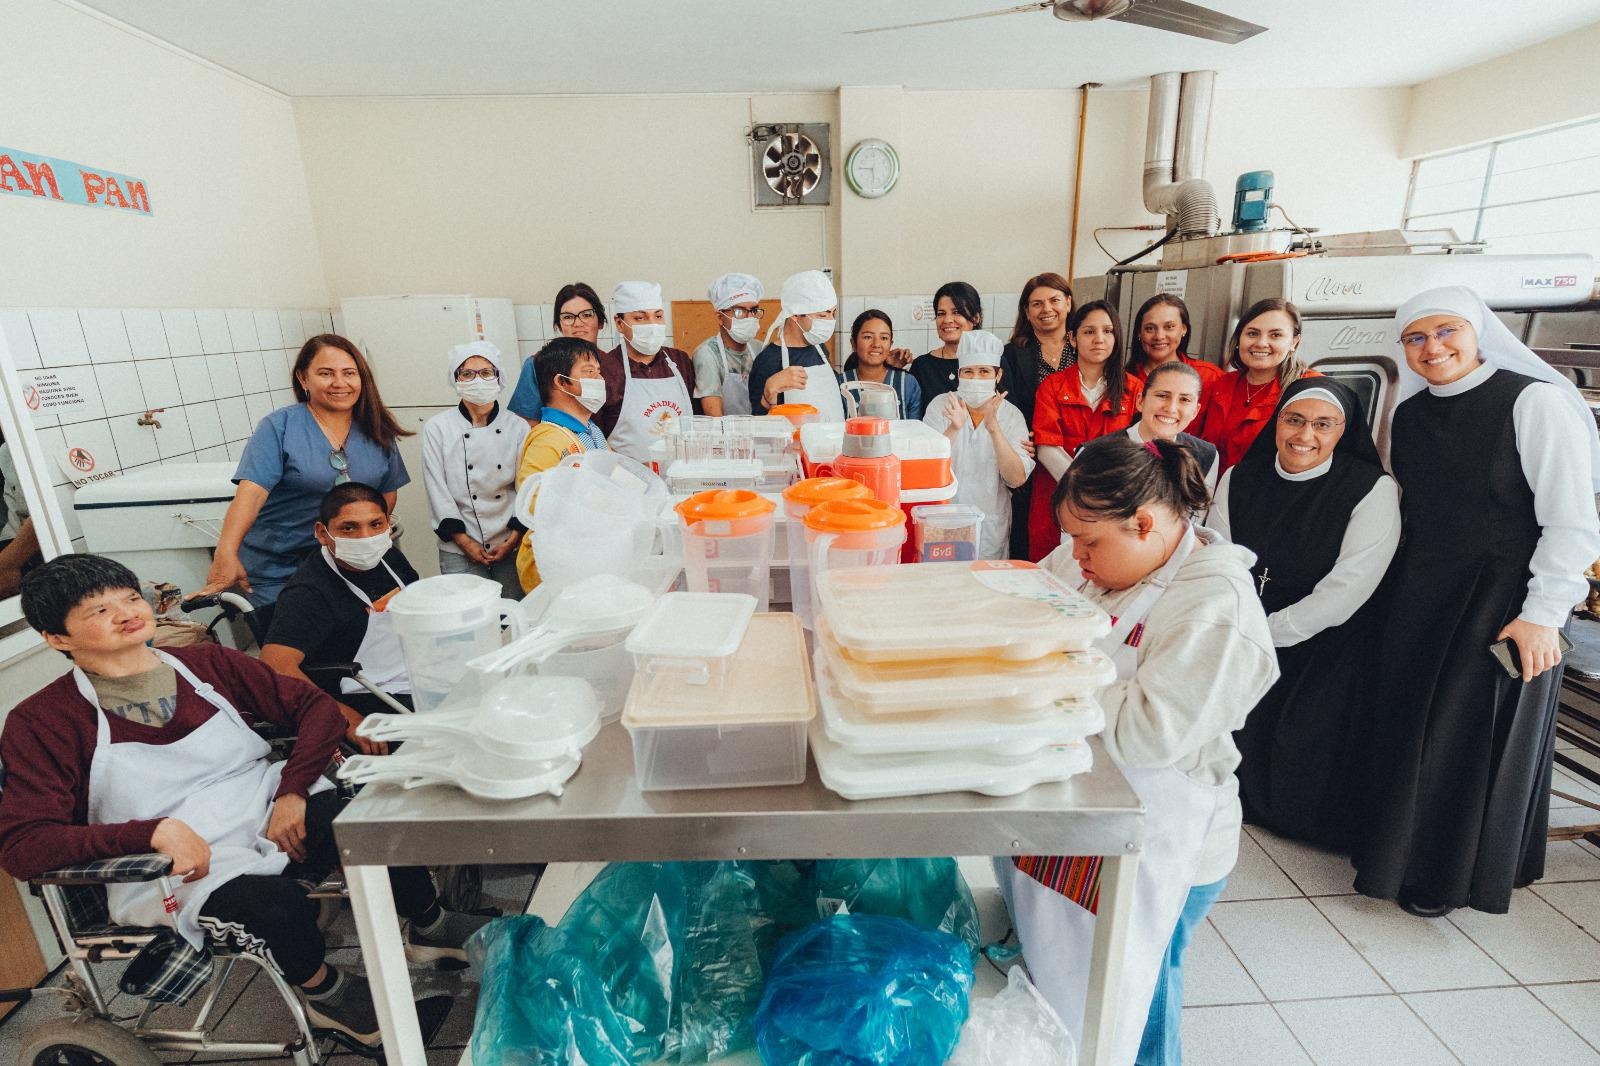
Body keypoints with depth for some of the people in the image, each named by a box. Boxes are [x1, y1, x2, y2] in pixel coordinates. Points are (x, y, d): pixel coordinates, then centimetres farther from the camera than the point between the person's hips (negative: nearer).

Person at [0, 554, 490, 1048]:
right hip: (175, 874, -2)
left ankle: (429, 928, 4)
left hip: (273, 816, 3)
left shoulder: (205, 664, 6)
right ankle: (325, 992, 2)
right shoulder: (40, 723, -2)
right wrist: (155, 831, -24)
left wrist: (293, 791, -10)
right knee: (281, 907, -34)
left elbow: (317, 708, 5)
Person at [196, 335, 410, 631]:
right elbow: (251, 492, -20)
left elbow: (387, 493, 8)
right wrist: (226, 554, -32)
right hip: (278, 574, -3)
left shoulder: (377, 430, 2)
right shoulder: (280, 427, -10)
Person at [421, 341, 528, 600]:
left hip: (511, 545, 1)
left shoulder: (517, 426, 3)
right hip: (460, 549, -1)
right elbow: (437, 490, -2)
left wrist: (513, 539, -7)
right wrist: (464, 541, -7)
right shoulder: (437, 428, 2)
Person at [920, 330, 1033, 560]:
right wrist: (954, 428, -30)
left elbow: (1017, 479, -15)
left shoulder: (1011, 416, -3)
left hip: (991, 526, 1)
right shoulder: (940, 406, -5)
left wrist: (993, 427, -26)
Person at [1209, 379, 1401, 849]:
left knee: (1301, 734, -18)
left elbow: (1347, 587, -16)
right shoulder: (1238, 479, 3)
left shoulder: (1373, 491, -9)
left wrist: (1264, 634, -17)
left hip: (1325, 650, -3)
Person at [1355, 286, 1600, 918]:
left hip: (1502, 601, -5)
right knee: (1408, 722, 11)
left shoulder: (1535, 402, -10)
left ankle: (1447, 875, 24)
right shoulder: (1409, 414, 8)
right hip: (1420, 598, 5)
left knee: (1471, 732, 5)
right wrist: (1398, 591, 7)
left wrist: (1541, 614, -18)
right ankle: (1400, 846, 31)